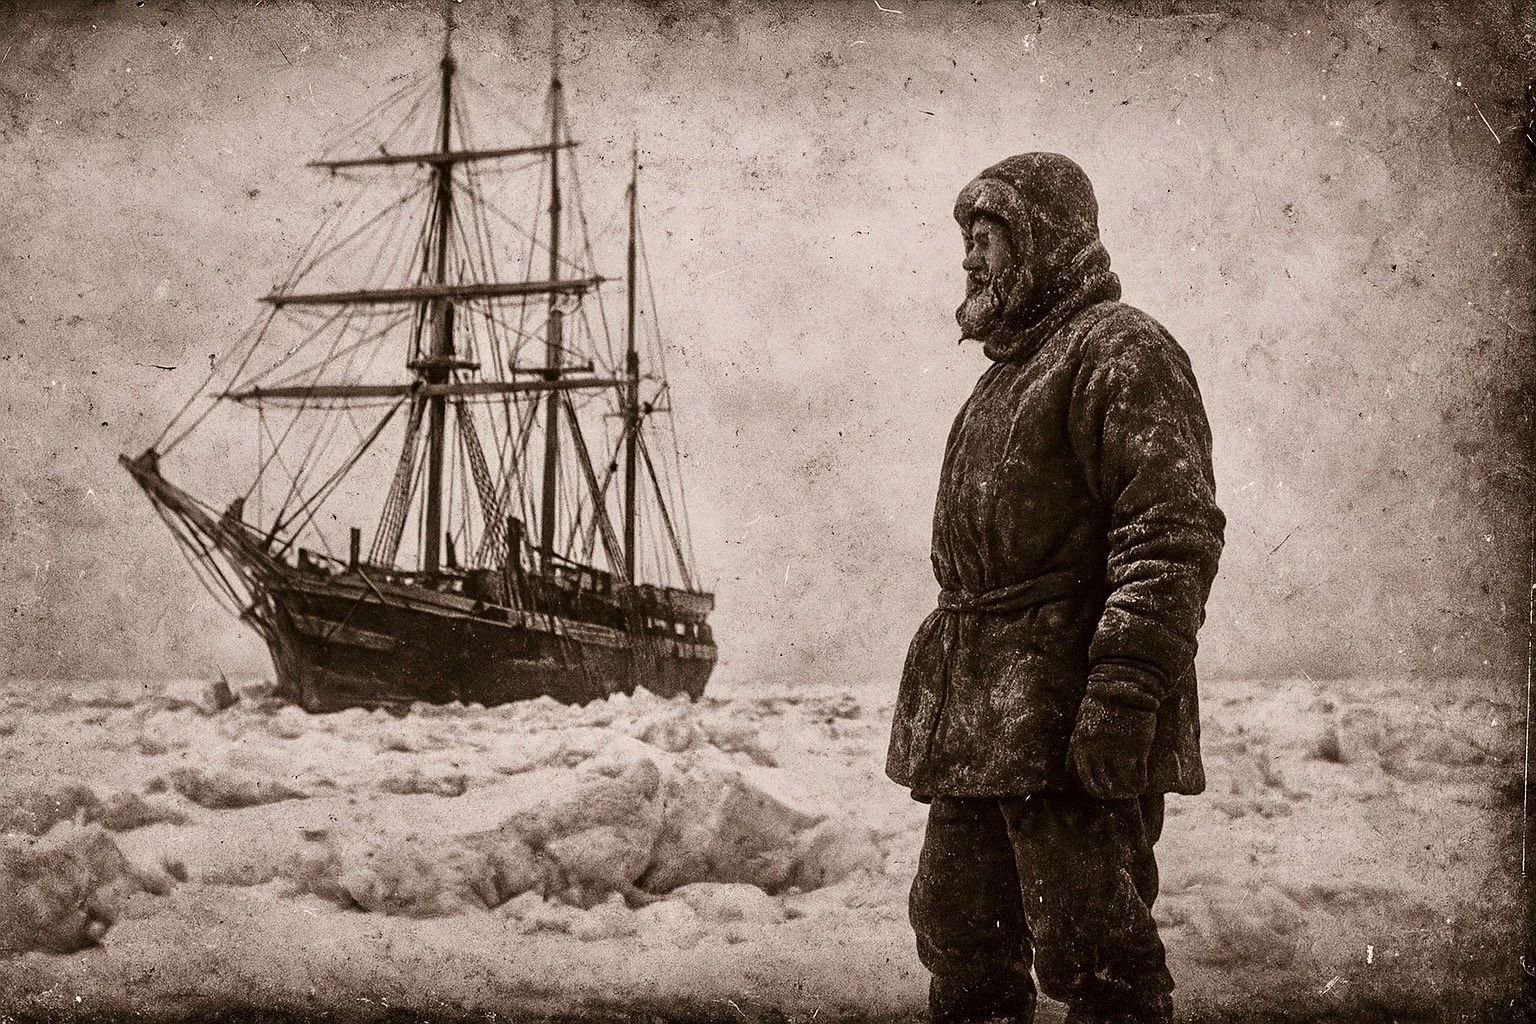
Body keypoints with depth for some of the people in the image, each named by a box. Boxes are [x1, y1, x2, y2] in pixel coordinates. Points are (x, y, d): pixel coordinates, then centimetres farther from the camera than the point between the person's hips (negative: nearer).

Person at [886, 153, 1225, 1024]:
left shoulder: (1122, 353, -8)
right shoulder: (1011, 367, 23)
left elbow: (1174, 538, -18)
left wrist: (1123, 695, -26)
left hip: (1067, 716, -10)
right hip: (974, 722, 10)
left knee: (1092, 951, -6)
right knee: (962, 944, 14)